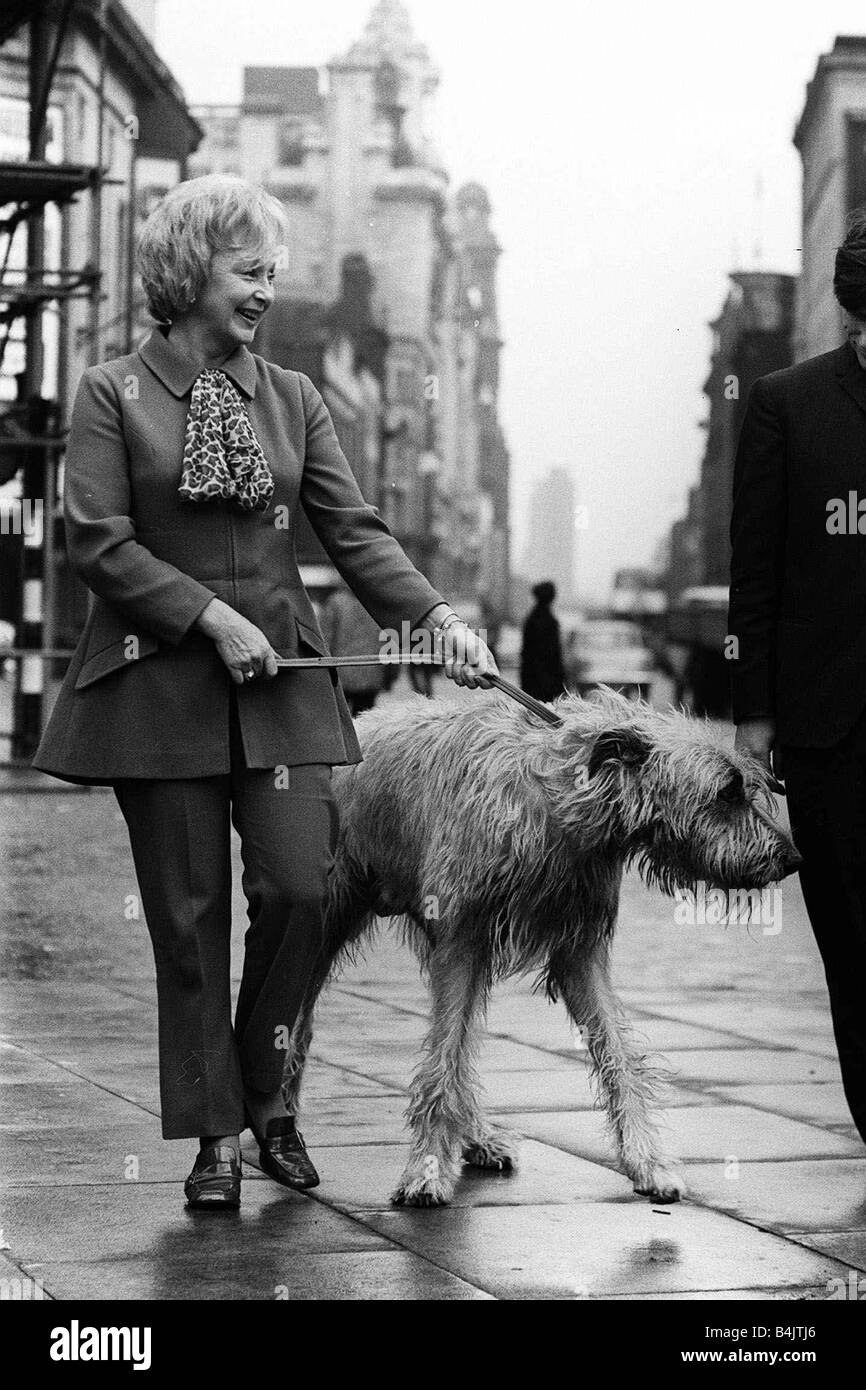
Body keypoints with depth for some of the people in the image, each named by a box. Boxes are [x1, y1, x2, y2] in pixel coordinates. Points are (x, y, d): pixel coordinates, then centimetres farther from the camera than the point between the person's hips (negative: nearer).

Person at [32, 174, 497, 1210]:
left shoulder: (291, 397, 11)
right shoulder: (113, 395, 1)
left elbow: (354, 531, 5)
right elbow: (96, 542, -7)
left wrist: (436, 616, -10)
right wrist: (213, 616, -14)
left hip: (279, 679, 3)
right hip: (159, 685, -3)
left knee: (298, 889, -9)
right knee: (189, 918, 1)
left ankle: (264, 1094, 13)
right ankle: (215, 1134, 11)